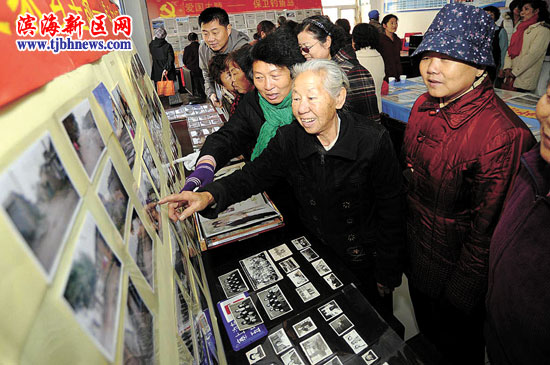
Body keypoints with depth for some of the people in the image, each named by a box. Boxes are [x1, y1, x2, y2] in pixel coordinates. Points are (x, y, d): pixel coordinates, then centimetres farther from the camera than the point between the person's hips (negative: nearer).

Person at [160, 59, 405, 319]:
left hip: (365, 261, -2)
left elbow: (391, 212, -15)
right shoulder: (288, 139, -12)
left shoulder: (373, 141, -21)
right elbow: (253, 174, -14)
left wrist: (386, 277, -9)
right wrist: (208, 195, -35)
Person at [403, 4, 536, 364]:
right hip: (416, 254, 7)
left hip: (455, 267, -6)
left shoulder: (501, 134, -29)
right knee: (425, 328, 34)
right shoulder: (425, 107, -5)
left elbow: (486, 231, -23)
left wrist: (461, 292, -13)